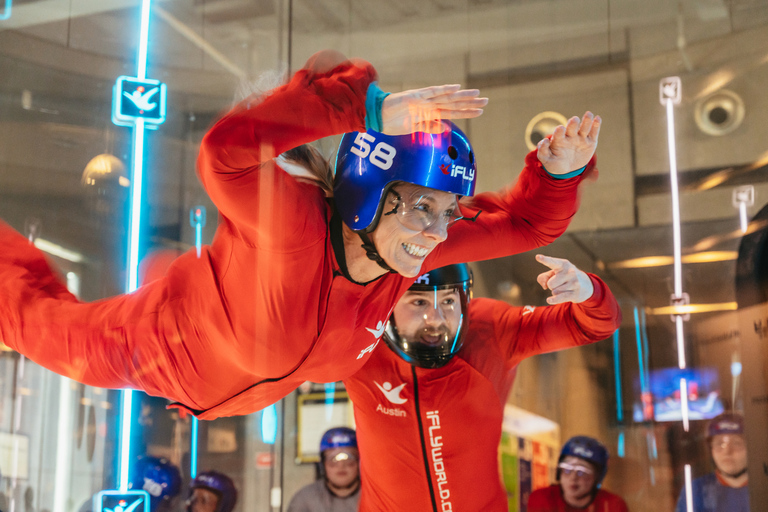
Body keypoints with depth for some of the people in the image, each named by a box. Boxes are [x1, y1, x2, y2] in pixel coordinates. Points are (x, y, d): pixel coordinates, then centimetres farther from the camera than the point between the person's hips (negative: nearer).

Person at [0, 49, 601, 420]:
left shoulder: (411, 242, -25)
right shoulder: (297, 222, -44)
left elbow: (524, 220, -17)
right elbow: (224, 152, -61)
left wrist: (560, 170, -37)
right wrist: (370, 108, -64)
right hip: (163, 345, -5)